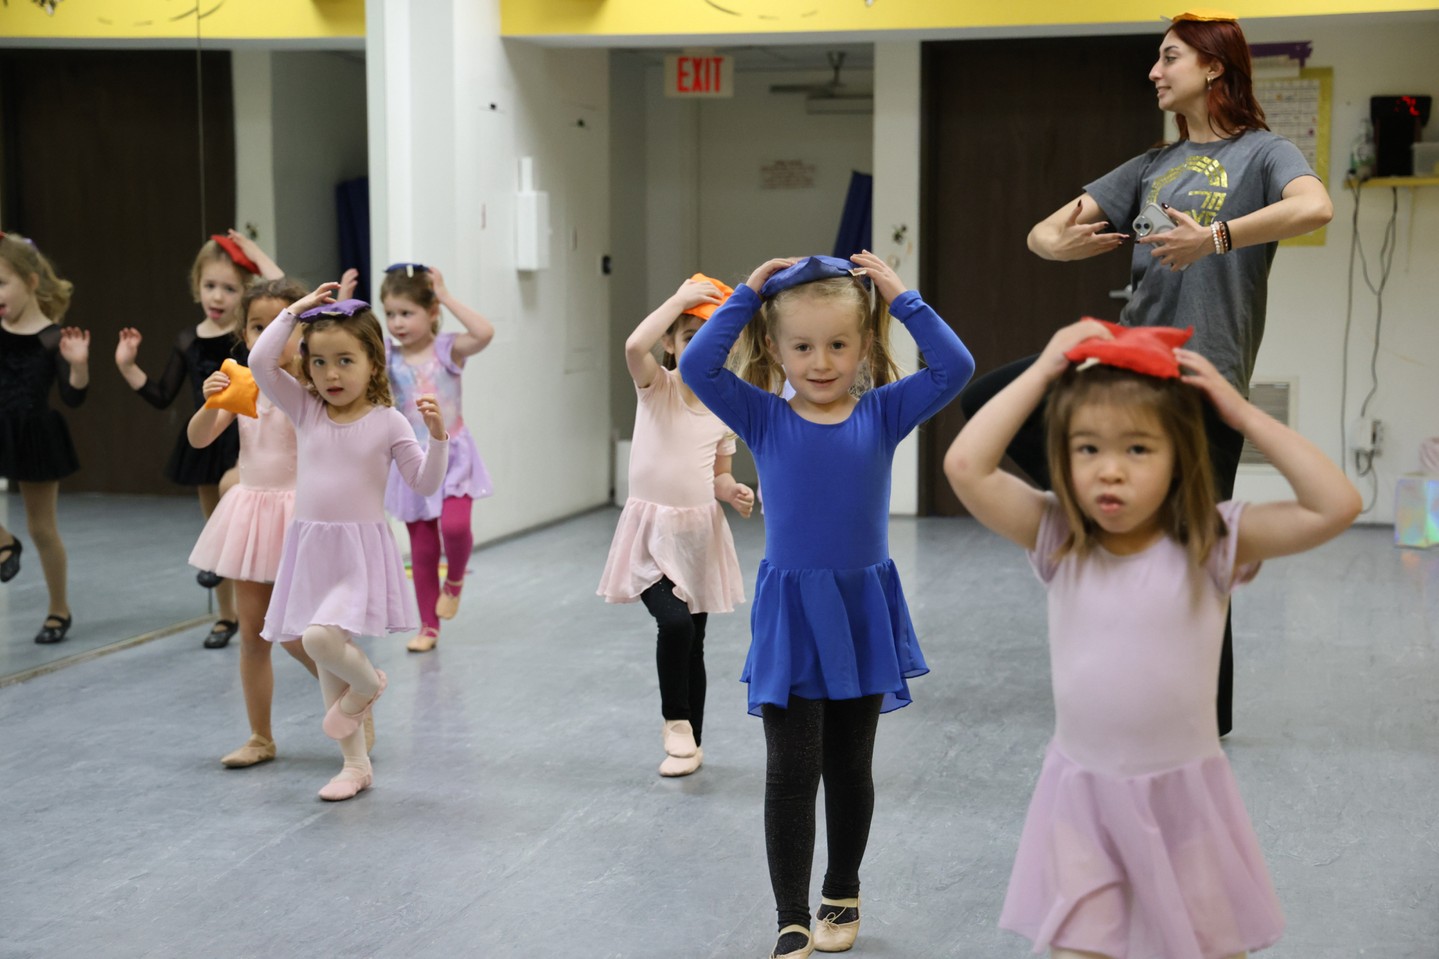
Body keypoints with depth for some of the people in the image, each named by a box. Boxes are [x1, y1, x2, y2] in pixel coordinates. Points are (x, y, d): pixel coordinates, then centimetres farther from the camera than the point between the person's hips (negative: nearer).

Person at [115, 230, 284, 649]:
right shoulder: (188, 342, 3)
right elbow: (161, 397, 7)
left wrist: (259, 257, -21)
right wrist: (127, 367, -3)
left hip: (246, 439, -5)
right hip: (204, 442, 5)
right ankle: (226, 616, 26)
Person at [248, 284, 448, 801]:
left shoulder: (388, 422, -5)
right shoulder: (305, 410, 4)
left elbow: (425, 483, -5)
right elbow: (260, 363, -6)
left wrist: (437, 436, -20)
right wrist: (295, 310, -5)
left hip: (361, 550, -5)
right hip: (310, 550, 5)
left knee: (321, 637, -26)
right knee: (329, 667, 10)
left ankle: (368, 683, 7)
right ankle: (356, 764, 23)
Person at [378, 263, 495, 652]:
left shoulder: (448, 349, -9)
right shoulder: (385, 355, -1)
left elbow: (485, 332, -28)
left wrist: (446, 296, -25)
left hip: (451, 456, -3)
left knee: (455, 526, -24)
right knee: (421, 548, 8)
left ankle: (454, 580, 9)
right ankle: (428, 625, 22)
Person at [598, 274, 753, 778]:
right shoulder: (656, 387, -6)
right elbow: (634, 346, -29)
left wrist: (734, 492, -9)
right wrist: (679, 298, -21)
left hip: (700, 533, 4)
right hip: (652, 532, -4)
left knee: (693, 641, 11)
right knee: (674, 622, -24)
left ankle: (691, 742, 25)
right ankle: (676, 720, -2)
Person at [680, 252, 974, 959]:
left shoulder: (882, 414, -2)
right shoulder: (764, 419, -3)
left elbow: (954, 367, -11)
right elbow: (697, 366, -14)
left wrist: (902, 299, -11)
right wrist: (747, 294, -11)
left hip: (862, 610, 1)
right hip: (789, 615, -1)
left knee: (849, 766, 15)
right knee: (791, 770, -1)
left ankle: (843, 896, 33)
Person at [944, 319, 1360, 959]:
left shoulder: (1215, 543, -10)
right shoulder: (1056, 539, -7)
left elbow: (1336, 506, -20)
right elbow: (966, 467, -18)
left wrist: (1244, 415, -17)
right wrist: (1043, 371, -15)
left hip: (1184, 794, 0)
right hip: (1082, 794, 1)